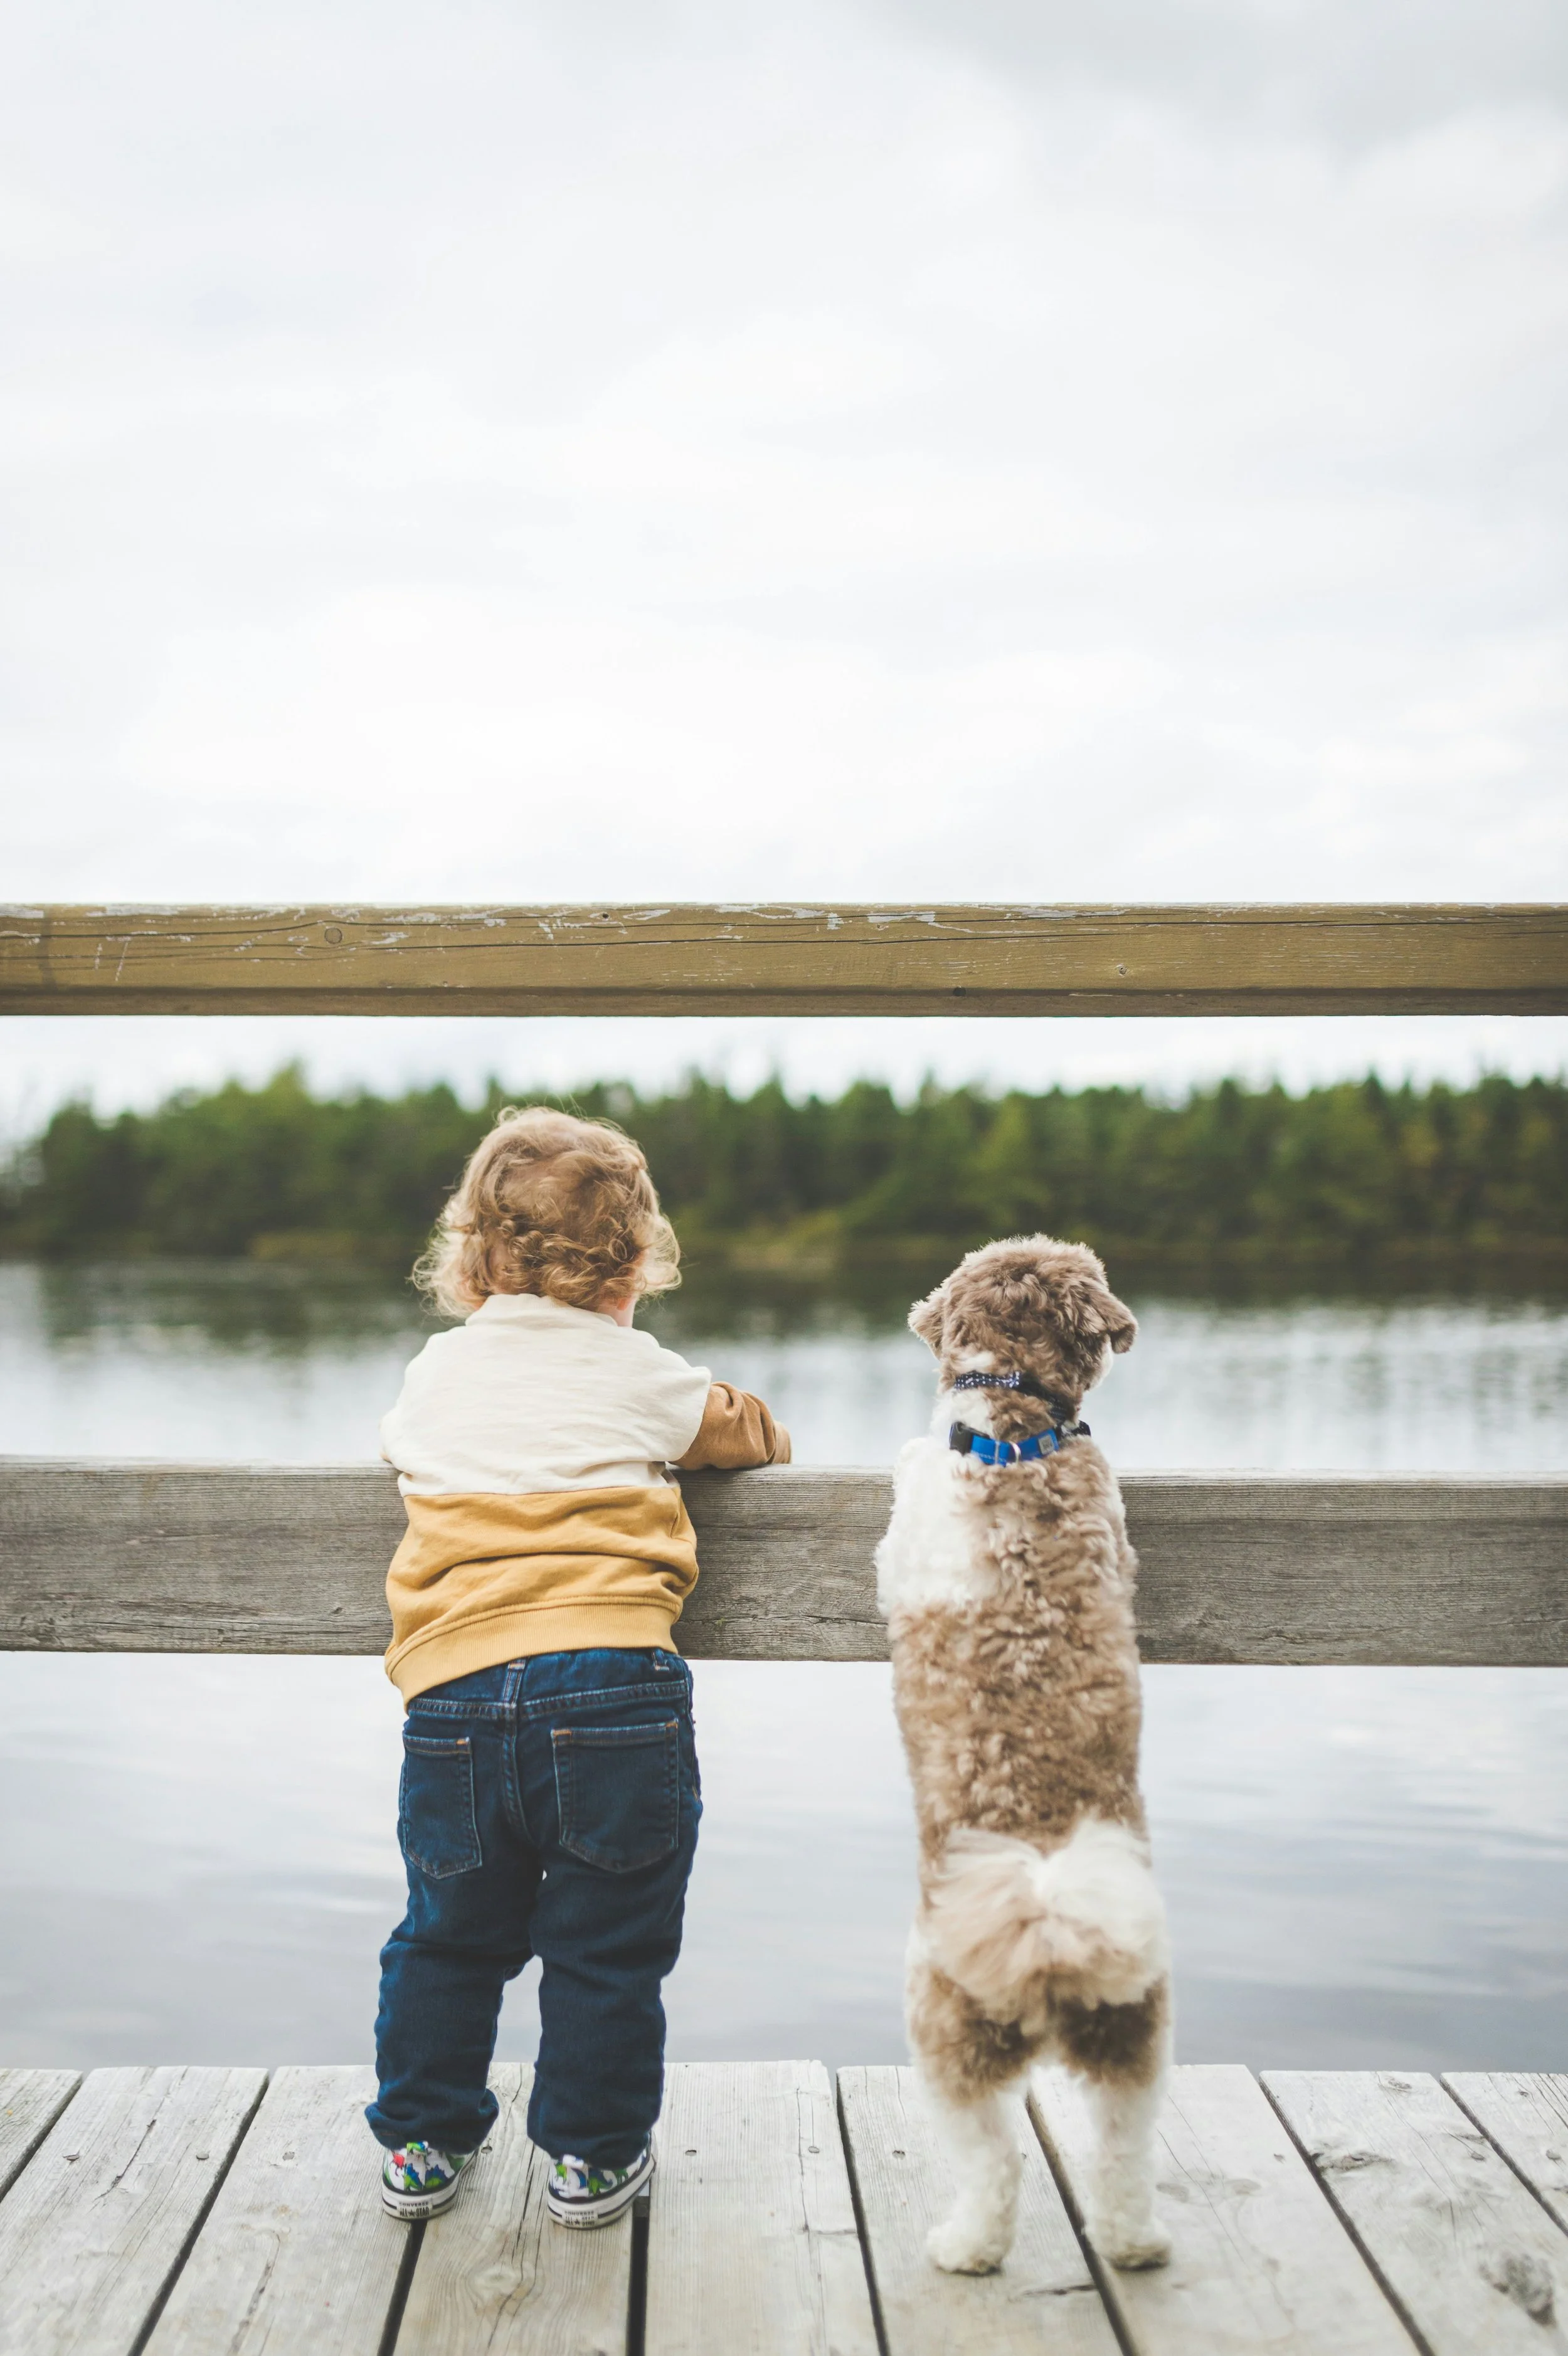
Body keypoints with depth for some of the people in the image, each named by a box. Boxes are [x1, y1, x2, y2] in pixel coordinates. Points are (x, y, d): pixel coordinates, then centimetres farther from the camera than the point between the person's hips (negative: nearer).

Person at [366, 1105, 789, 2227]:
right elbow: (761, 1435, 19)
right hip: (614, 1684, -3)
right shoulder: (638, 1372, 5)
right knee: (607, 1947, 12)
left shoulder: (437, 1369, 14)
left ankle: (423, 2143, 31)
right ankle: (595, 2156, 22)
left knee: (448, 1938, 20)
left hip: (454, 1697, 3)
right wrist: (700, 1429, 39)